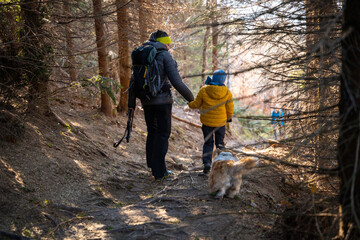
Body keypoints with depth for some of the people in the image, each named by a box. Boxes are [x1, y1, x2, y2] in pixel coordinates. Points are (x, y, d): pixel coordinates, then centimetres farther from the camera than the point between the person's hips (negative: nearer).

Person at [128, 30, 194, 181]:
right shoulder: (165, 56, -9)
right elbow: (176, 81, -15)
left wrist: (131, 103, 15)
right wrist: (190, 98, -5)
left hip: (146, 101, 6)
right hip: (162, 100, -5)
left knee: (152, 131, 23)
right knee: (163, 134, 4)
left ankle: (151, 163, 27)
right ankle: (159, 172, 6)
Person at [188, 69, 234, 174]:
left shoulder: (204, 90, -13)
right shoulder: (227, 92, -9)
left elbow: (197, 104, -1)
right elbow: (230, 107, 1)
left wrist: (189, 104, 21)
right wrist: (229, 117, 20)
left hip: (207, 122, -1)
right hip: (220, 122, 1)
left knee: (208, 143, 10)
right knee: (220, 143, 16)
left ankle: (207, 162, -8)